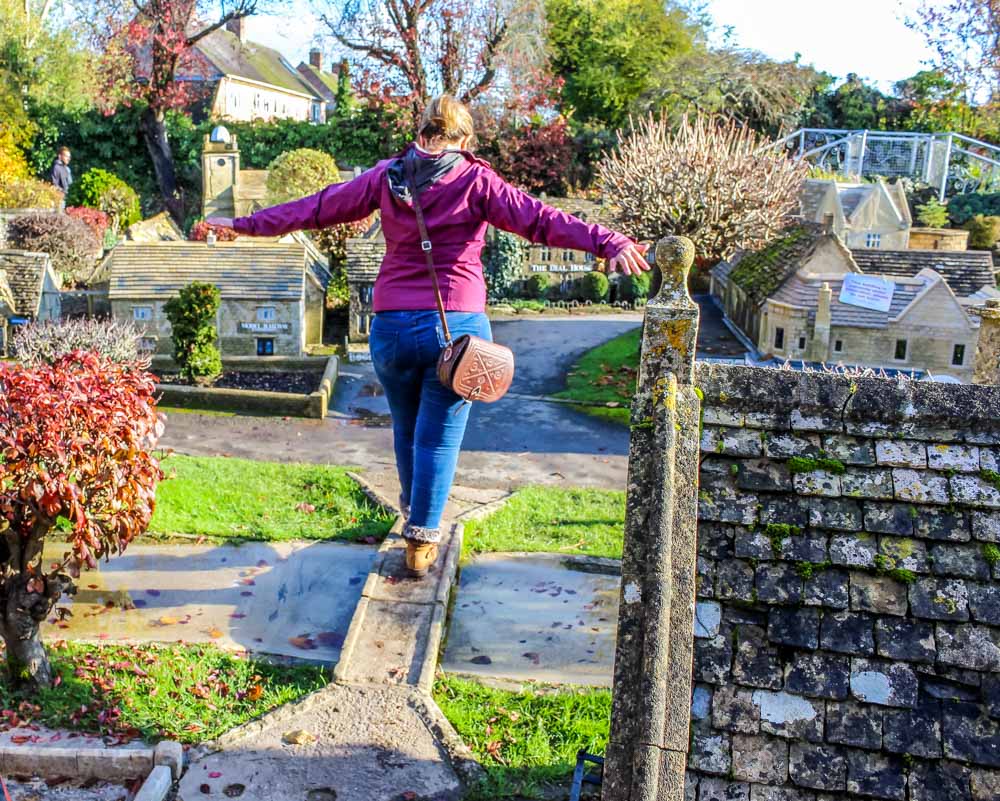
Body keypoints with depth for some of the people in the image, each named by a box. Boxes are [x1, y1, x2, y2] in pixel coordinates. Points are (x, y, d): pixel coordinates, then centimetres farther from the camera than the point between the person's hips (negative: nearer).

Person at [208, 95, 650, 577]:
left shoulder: (386, 178, 6)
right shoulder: (476, 181, -2)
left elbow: (317, 208, 11)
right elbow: (540, 220, -14)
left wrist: (248, 224, 21)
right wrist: (609, 244, -20)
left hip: (392, 325, 3)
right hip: (457, 325, -3)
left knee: (406, 427, 23)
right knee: (439, 436, 7)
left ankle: (413, 510, 44)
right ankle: (422, 539, 10)